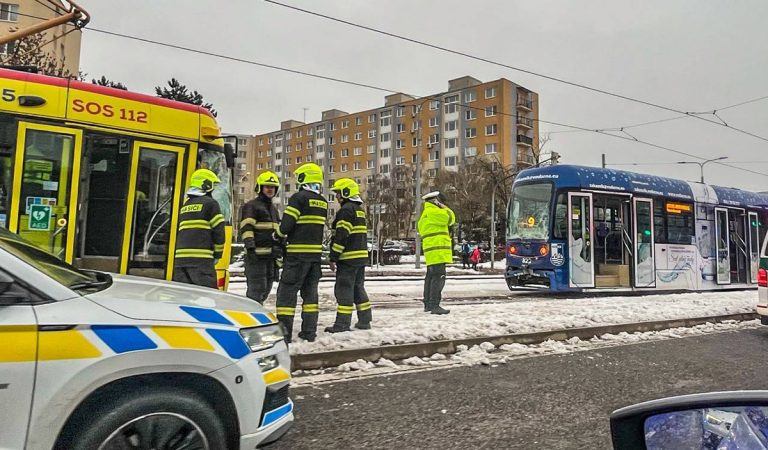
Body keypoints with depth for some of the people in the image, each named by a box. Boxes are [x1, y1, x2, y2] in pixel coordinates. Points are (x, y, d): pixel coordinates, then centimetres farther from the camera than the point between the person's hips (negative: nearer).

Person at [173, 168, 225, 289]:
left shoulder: (184, 205, 20)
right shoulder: (210, 203, -1)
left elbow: (177, 231, 20)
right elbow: (219, 231, -5)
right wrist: (217, 254, 6)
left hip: (179, 258, 7)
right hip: (201, 258, -7)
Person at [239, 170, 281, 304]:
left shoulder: (273, 209, 23)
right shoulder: (251, 206, -3)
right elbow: (246, 229, -14)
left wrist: (279, 251, 25)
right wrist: (250, 247, -25)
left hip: (271, 256, 8)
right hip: (256, 255, -8)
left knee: (266, 289, 12)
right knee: (257, 288, -11)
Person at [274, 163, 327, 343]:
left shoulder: (299, 197, -10)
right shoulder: (323, 202, 12)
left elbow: (286, 224, -14)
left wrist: (278, 235, 7)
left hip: (298, 252, -7)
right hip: (316, 252, 7)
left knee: (287, 290, 0)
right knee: (310, 291, 13)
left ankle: (284, 331, -1)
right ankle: (309, 331, 15)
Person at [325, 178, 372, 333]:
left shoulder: (346, 210, -12)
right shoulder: (359, 210, 19)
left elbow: (341, 236, -18)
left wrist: (333, 258, -16)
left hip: (349, 257, -9)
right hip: (361, 256, 10)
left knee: (344, 290, -6)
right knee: (358, 288, 15)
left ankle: (342, 324, -4)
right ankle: (364, 321, 17)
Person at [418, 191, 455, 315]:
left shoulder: (424, 216, 24)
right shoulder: (432, 212, -10)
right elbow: (450, 218, -12)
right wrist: (444, 208, 0)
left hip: (432, 253, 11)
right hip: (437, 252, -11)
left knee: (431, 277, 13)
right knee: (438, 278, -13)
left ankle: (428, 304, 18)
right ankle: (434, 305, -17)